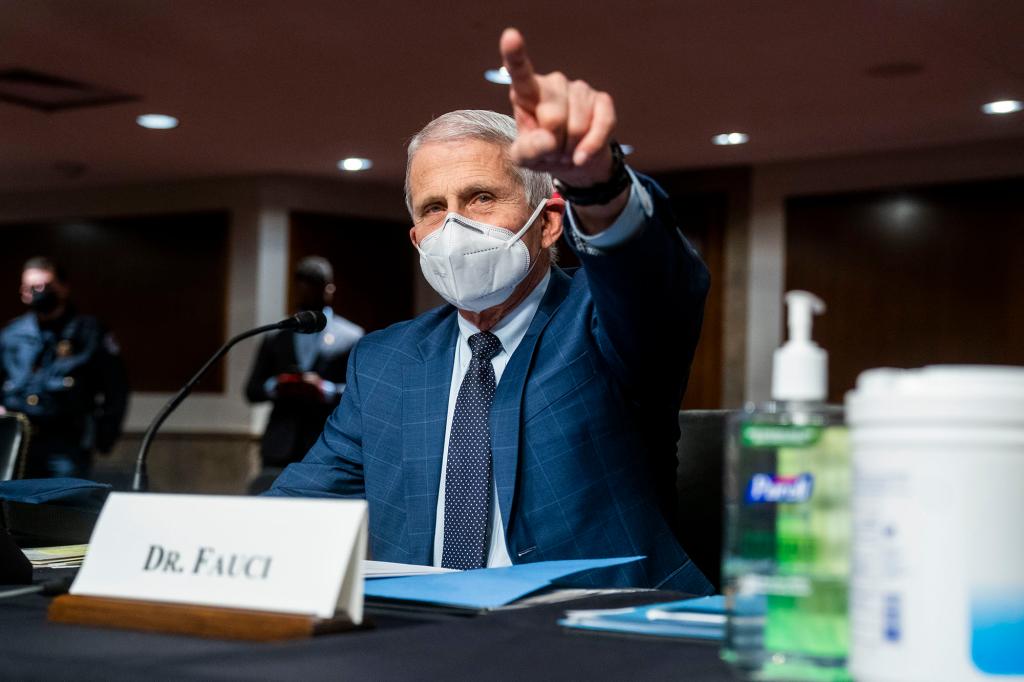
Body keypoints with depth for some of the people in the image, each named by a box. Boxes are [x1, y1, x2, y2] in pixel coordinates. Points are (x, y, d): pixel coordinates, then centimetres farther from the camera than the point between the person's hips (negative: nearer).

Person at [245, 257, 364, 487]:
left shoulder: (351, 337, 9)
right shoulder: (276, 338, 19)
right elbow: (252, 390, 16)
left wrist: (327, 390, -15)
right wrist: (274, 386, -6)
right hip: (281, 450, 2)